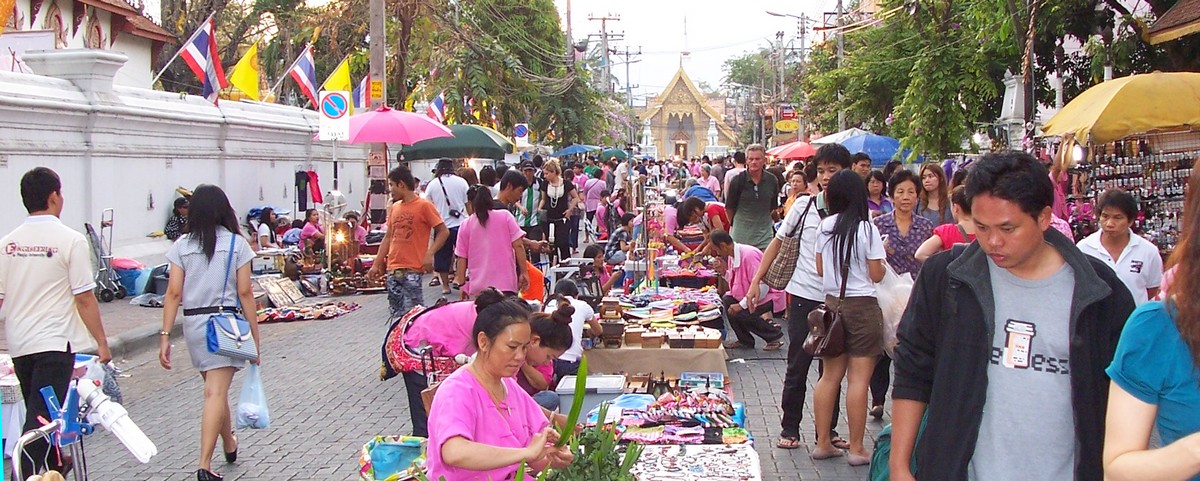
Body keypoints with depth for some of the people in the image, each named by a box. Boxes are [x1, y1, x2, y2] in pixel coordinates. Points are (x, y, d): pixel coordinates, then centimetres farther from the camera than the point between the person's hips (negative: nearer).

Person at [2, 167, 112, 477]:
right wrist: (102, 342, -5)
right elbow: (84, 299, -13)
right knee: (41, 417, -5)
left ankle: (53, 465, 38)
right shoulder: (70, 240, -12)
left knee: (37, 412, 22)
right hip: (54, 343, -6)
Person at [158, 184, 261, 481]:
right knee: (216, 393, -7)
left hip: (193, 323, 4)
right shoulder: (236, 243, -3)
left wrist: (165, 336, 0)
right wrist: (255, 336, 0)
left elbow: (174, 293, -2)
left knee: (216, 388, 21)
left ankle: (229, 445, 39)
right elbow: (245, 293, -5)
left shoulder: (182, 245, 3)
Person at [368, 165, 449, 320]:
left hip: (412, 270, -6)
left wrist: (430, 254, -18)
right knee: (396, 314, 8)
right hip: (393, 269, 7)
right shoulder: (394, 208, 14)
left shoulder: (424, 206, -5)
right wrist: (376, 264, 16)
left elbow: (443, 232, -6)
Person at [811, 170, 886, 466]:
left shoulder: (824, 227, 2)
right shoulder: (867, 230, -11)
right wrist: (880, 255, 9)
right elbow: (876, 275, -8)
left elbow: (820, 269, 9)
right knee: (858, 377, -1)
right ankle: (856, 449, 5)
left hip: (832, 303, 5)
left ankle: (823, 443, 17)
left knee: (830, 375, 12)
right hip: (862, 306, -5)